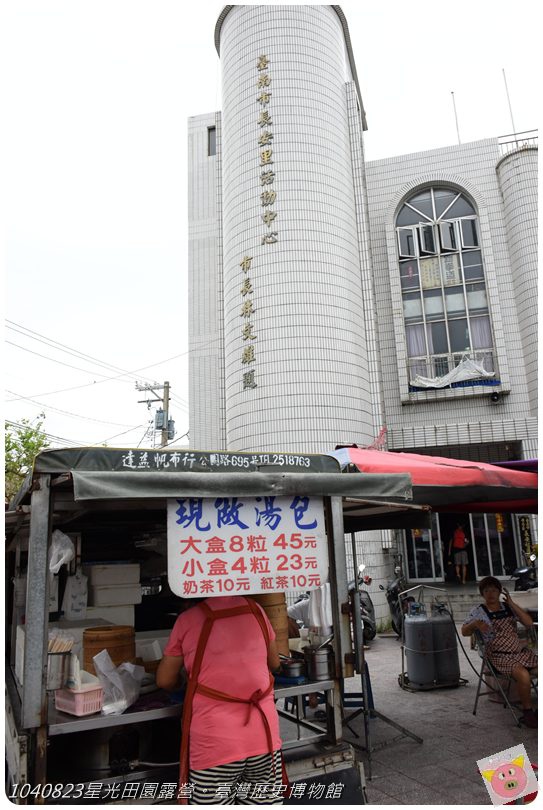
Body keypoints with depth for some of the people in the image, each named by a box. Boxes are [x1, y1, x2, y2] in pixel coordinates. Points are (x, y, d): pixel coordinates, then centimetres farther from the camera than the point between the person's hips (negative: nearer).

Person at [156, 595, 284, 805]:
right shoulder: (255, 610, 3)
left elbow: (164, 680, 7)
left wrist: (184, 683, 28)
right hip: (265, 736, 3)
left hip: (215, 744, -3)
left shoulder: (188, 619, -4)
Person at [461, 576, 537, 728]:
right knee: (524, 675, -31)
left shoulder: (508, 607, 8)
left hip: (521, 651, 5)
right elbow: (464, 631, -4)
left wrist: (512, 603, -8)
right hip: (500, 656, -5)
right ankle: (527, 712, -9)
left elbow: (529, 622, -1)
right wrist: (475, 624, -25)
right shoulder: (479, 611, -2)